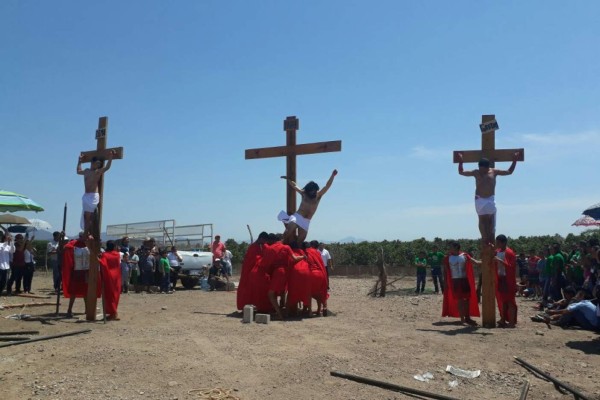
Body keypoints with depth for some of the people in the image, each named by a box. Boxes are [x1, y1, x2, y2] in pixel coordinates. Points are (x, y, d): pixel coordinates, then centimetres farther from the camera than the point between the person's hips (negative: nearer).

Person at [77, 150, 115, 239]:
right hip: (86, 196, 7)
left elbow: (107, 167, -18)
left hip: (94, 196, -7)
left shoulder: (98, 171, -1)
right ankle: (87, 233, 9)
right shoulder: (86, 171, 18)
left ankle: (89, 234, -12)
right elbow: (78, 171, 39)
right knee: (86, 216, 5)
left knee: (88, 215, -13)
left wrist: (110, 158, -23)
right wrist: (80, 161, 39)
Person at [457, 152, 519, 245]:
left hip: (491, 199, 0)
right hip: (479, 200, 0)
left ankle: (491, 240, 3)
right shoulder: (476, 173, 5)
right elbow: (461, 172, 10)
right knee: (482, 220, -1)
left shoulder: (494, 172, 5)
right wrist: (460, 162, 0)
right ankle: (485, 239, 2)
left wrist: (514, 161, 5)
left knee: (491, 220, 0)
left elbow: (509, 172, 13)